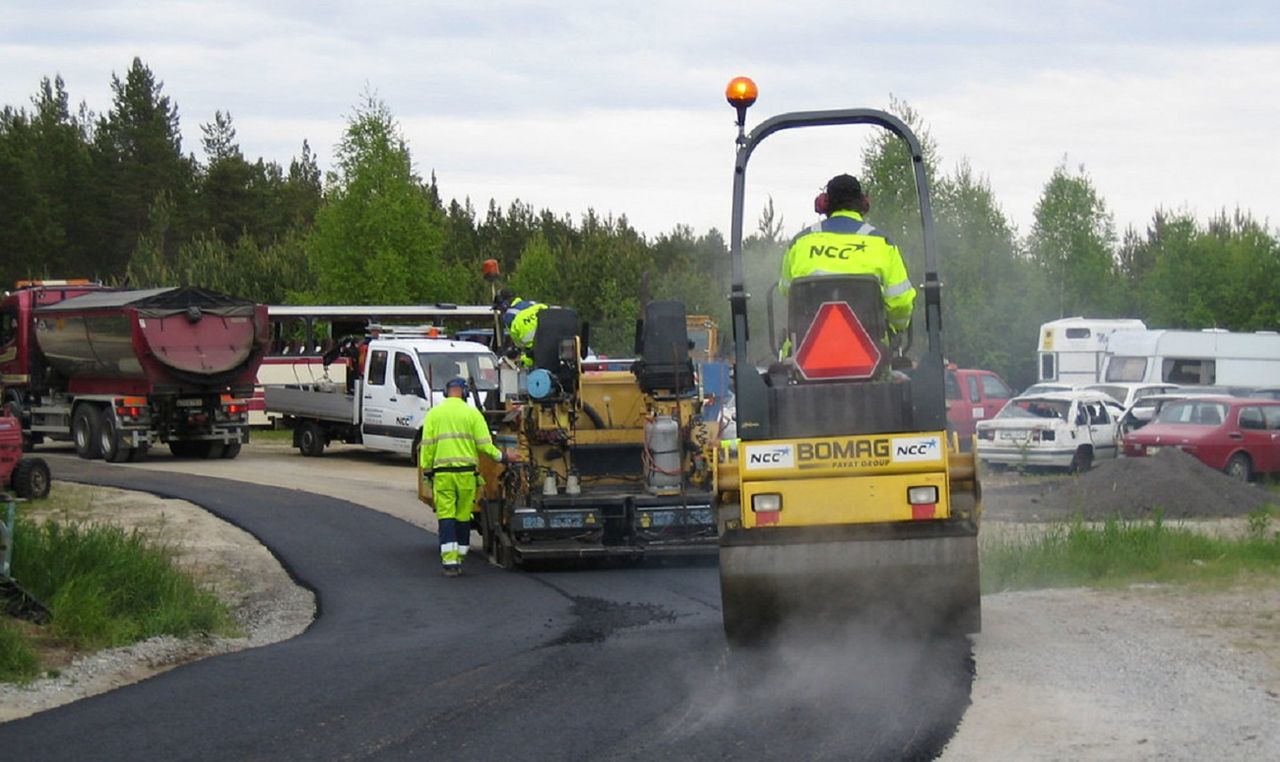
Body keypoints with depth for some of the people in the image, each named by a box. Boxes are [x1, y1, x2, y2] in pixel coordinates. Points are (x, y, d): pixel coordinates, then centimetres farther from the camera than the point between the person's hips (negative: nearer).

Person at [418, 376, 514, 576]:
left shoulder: (434, 414, 4)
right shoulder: (472, 413, 0)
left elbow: (427, 446, 1)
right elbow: (484, 445, -3)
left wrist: (426, 470, 8)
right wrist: (502, 457, 11)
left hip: (442, 472, 0)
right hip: (466, 473, 0)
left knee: (446, 517, -2)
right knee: (463, 518, 10)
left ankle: (450, 562, -12)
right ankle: (459, 560, 15)